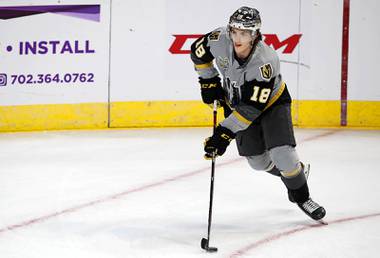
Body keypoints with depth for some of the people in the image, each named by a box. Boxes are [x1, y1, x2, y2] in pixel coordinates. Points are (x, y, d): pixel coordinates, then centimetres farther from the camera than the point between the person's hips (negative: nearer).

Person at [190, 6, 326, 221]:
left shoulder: (266, 62, -38)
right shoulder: (220, 40, -27)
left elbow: (252, 108, -37)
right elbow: (198, 52, -3)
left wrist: (225, 133, -39)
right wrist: (209, 82, -5)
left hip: (271, 102, -4)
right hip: (236, 101, 4)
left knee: (282, 154, -17)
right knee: (257, 160, 5)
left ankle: (301, 196, 8)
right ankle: (293, 171, 35)